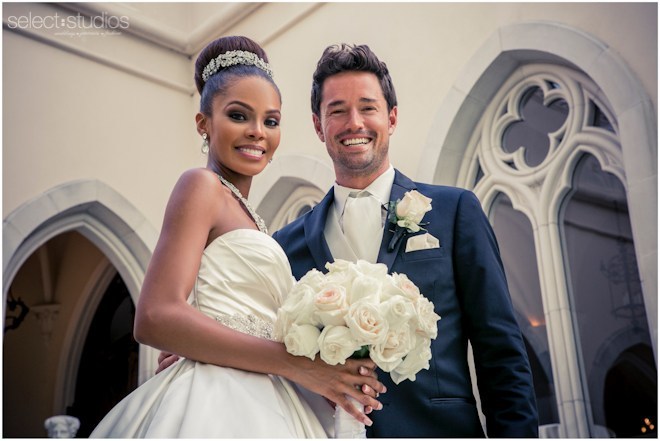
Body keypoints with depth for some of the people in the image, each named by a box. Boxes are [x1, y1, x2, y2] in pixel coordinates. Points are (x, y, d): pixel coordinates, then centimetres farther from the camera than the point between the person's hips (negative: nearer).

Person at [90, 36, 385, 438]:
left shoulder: (246, 216, 17)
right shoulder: (202, 185, -5)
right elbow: (156, 318, -16)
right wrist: (296, 364, -17)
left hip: (259, 406, 7)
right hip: (215, 405, -7)